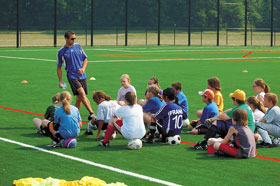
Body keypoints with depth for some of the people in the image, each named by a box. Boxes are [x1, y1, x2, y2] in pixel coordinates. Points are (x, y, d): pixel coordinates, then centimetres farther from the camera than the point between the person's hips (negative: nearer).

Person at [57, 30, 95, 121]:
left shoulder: (78, 46, 7)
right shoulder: (61, 52, -1)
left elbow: (85, 59, 16)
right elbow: (59, 67, 6)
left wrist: (83, 68, -3)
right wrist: (60, 81, 1)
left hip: (82, 75, 4)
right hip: (72, 76, -4)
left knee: (79, 98, 6)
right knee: (82, 93, -22)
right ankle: (91, 113, -26)